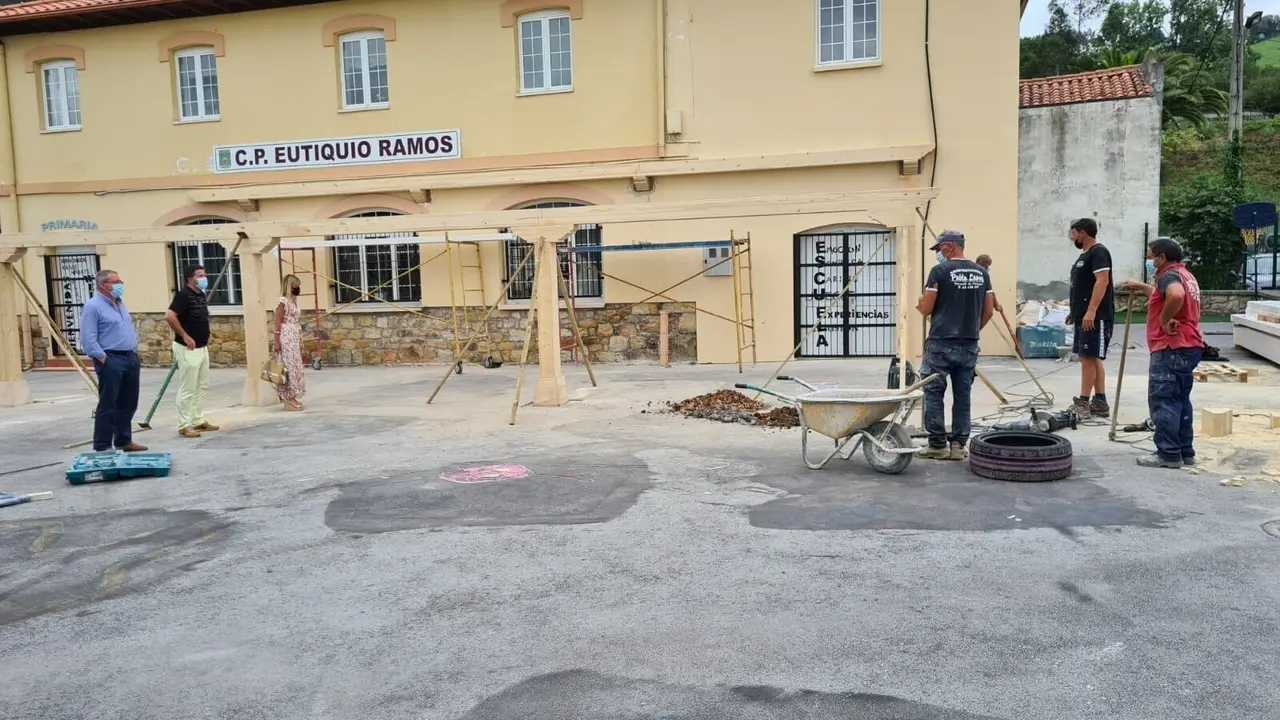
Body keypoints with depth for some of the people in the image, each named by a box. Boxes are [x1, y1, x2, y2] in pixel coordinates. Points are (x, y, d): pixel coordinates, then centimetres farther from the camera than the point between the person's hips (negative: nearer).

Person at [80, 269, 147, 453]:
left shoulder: (120, 303, 17)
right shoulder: (93, 306, -9)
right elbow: (88, 339, -15)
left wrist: (134, 352, 15)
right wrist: (103, 359, -19)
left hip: (130, 358, 9)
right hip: (111, 361, -8)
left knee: (128, 404, 13)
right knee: (108, 406, -4)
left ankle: (124, 441, 22)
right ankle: (102, 446, 2)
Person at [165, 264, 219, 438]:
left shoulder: (202, 294, 11)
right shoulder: (184, 295, -16)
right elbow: (169, 316, -26)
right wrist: (184, 336, -21)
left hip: (202, 348, 9)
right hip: (188, 349, -9)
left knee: (202, 386, 15)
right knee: (187, 389, -4)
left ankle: (198, 421, 24)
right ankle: (184, 426, 2)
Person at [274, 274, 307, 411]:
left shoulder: (294, 301, 15)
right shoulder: (283, 301, -11)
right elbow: (277, 323, -14)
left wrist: (300, 342, 20)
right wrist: (277, 342, -18)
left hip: (295, 340, 9)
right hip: (286, 339, -9)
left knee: (295, 367, 10)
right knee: (289, 367, -7)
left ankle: (291, 398, 15)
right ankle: (288, 400, -4)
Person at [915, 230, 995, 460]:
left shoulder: (940, 271, -8)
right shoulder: (981, 272, 9)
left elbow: (926, 309, -7)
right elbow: (989, 311, 10)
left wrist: (920, 305, 15)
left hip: (941, 344, -5)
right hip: (969, 345, 5)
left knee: (934, 394, 3)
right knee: (962, 395, 10)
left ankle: (938, 445, 5)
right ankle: (959, 445, 12)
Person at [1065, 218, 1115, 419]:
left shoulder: (1098, 252, -12)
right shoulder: (1085, 254, 19)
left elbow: (1102, 281, -23)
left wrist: (1091, 311, -29)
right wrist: (1074, 311, 24)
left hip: (1095, 317, -11)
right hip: (1084, 316, 11)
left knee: (1088, 358, -9)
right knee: (1092, 359, 11)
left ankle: (1083, 403, -7)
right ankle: (1100, 403, 15)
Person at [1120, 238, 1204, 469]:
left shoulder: (1169, 275, -13)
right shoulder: (1186, 275, 21)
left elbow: (1176, 295, -36)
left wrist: (1165, 320, -23)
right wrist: (1141, 287, 40)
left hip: (1172, 348, -11)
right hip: (1189, 347, 11)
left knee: (1162, 401, -8)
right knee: (1180, 400, 14)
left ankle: (1168, 454, -8)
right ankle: (1185, 452, 18)